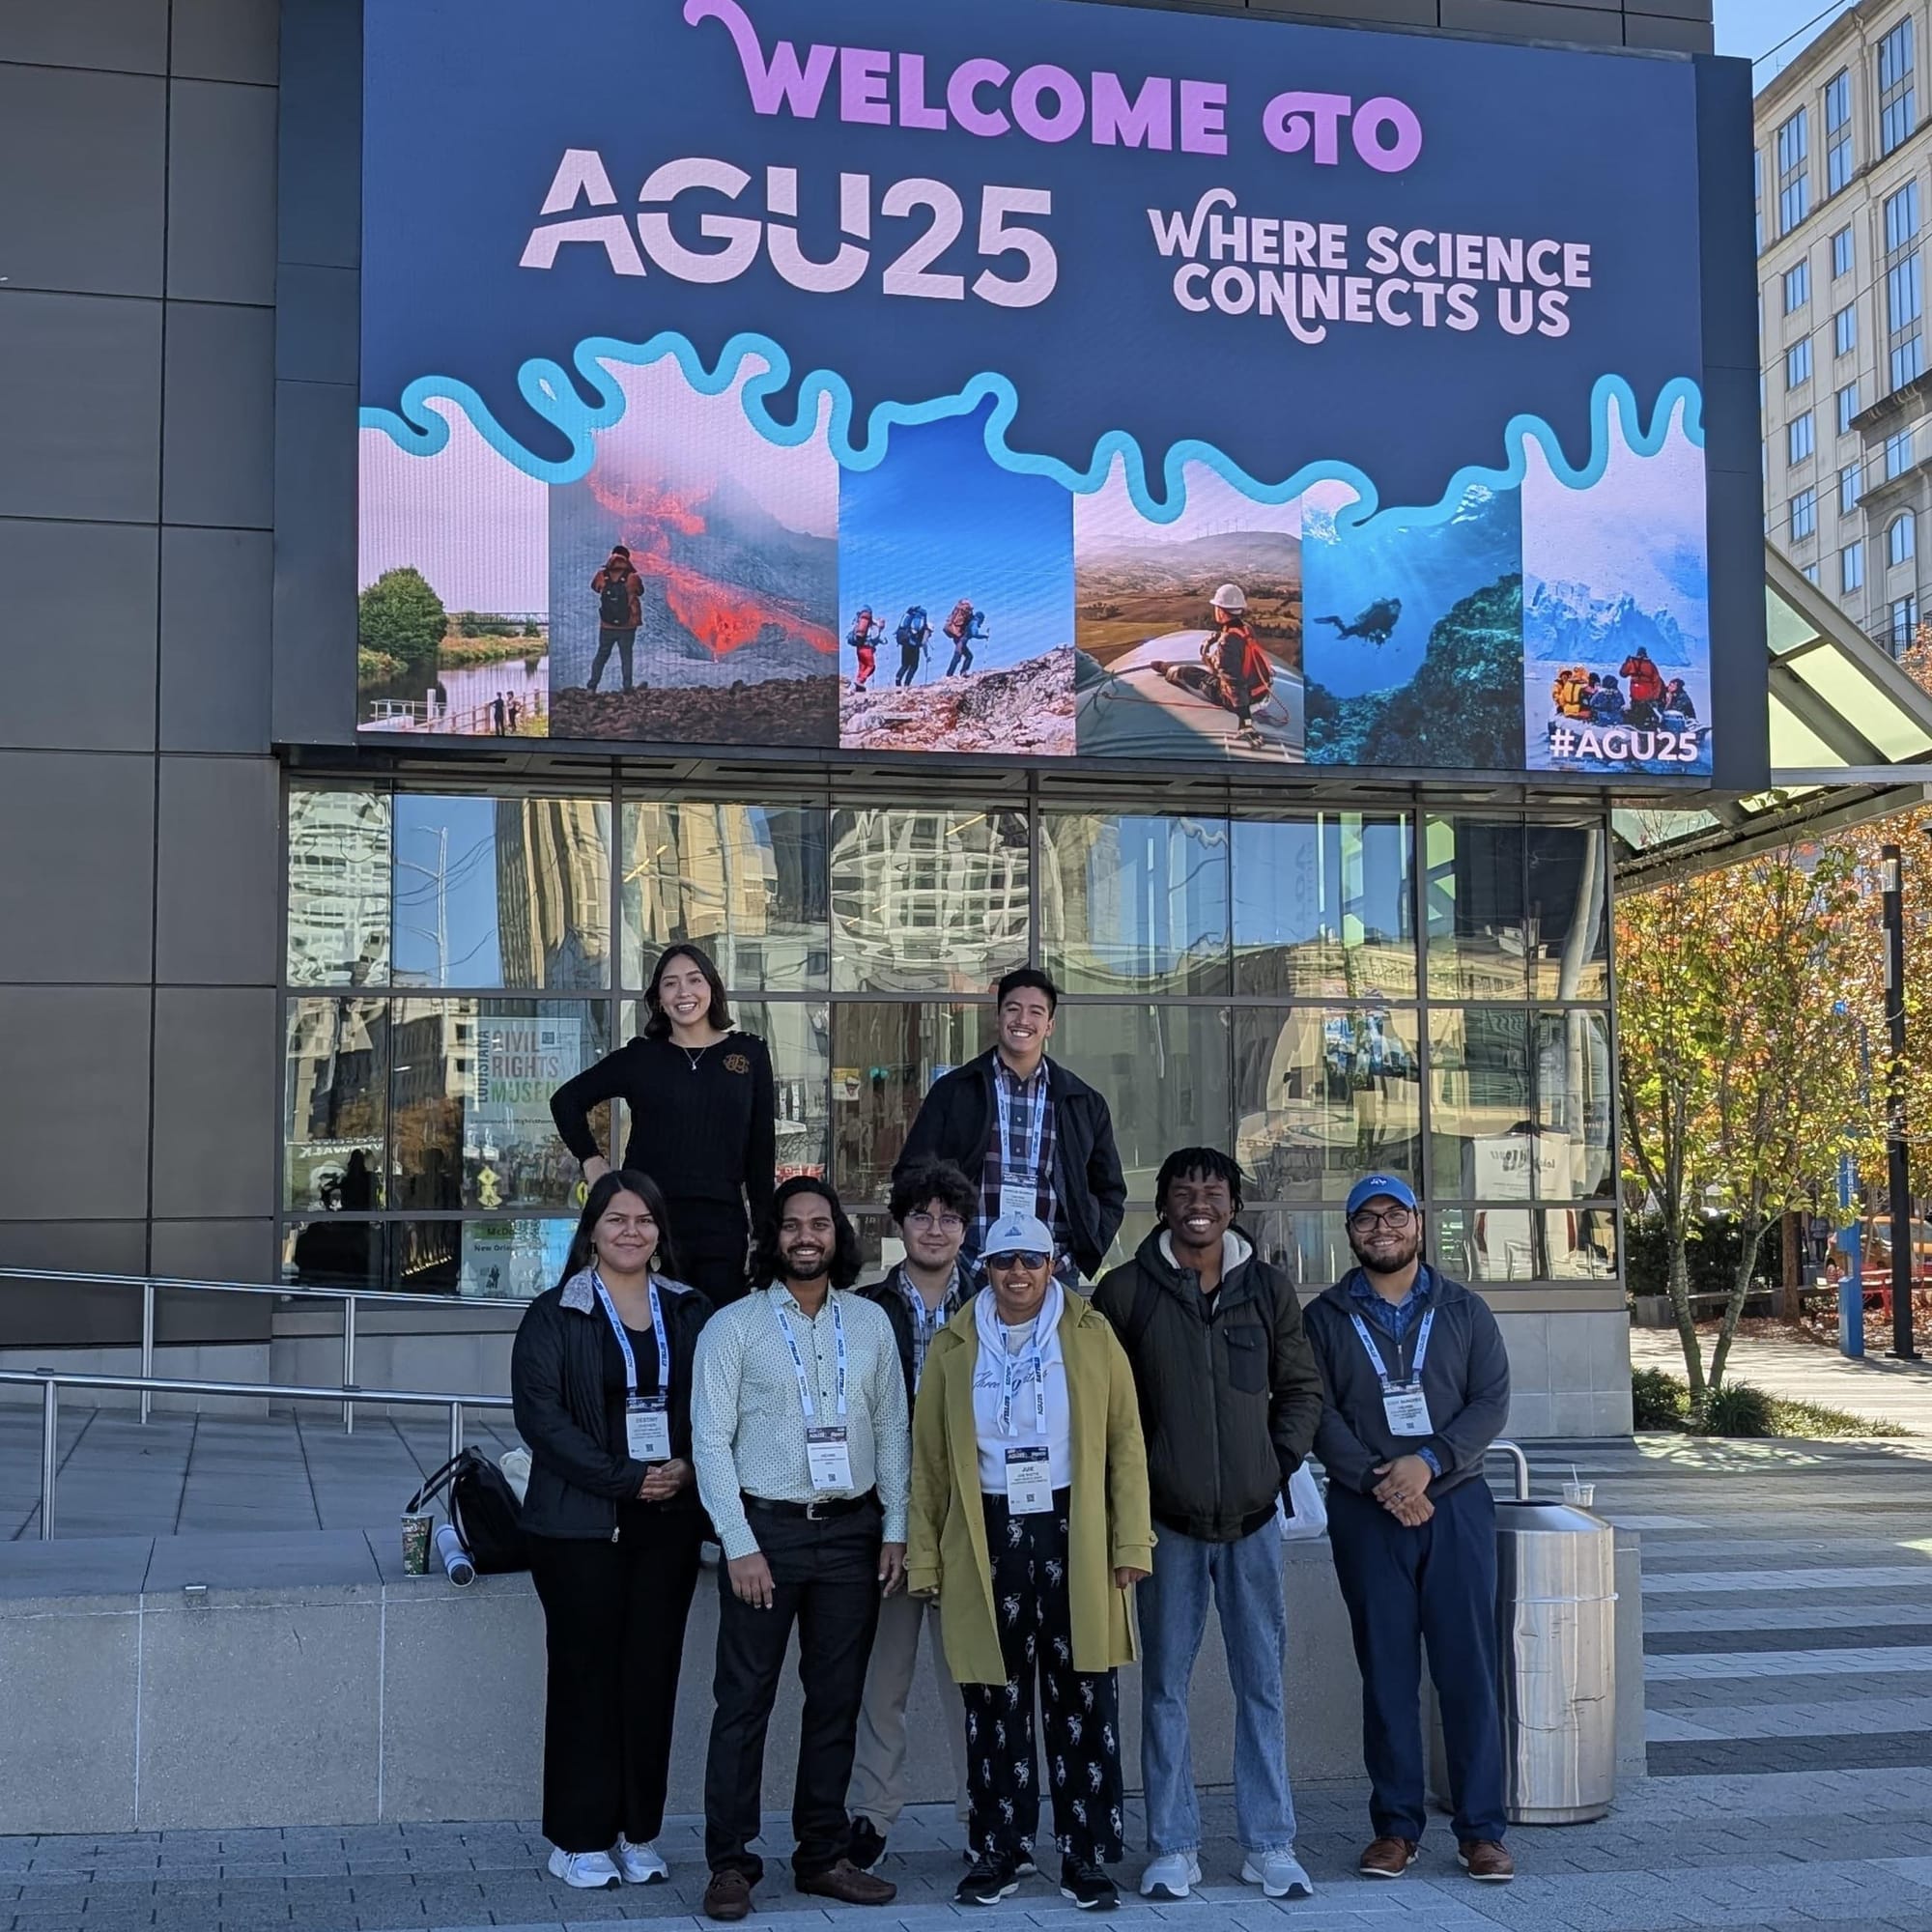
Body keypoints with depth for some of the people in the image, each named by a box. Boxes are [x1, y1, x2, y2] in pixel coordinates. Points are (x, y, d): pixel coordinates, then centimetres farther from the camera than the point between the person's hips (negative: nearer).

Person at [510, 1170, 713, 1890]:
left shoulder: (690, 1312, 10)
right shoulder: (554, 1316, -1)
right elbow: (541, 1413, -10)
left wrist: (687, 1467, -11)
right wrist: (624, 1478, -16)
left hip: (670, 1521, 3)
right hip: (581, 1524, -3)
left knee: (653, 1674, 6)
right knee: (587, 1674, 2)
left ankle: (639, 1833, 17)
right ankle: (581, 1839, 12)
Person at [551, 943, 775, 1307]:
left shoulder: (749, 1053, 7)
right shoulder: (639, 1057, 7)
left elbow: (762, 1150, 7)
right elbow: (566, 1100, 17)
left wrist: (764, 1232, 4)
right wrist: (591, 1160, 6)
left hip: (722, 1225, 0)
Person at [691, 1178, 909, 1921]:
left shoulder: (871, 1323, 8)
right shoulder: (733, 1326, -2)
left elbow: (892, 1432, 11)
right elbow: (711, 1441, -5)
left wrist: (895, 1529, 4)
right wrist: (741, 1545, -11)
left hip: (851, 1531, 3)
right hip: (766, 1527, -3)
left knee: (837, 1701, 9)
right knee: (744, 1701, 0)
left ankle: (824, 1856, 19)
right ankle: (731, 1864, 8)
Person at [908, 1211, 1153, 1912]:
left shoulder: (1091, 1336, 4)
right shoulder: (954, 1347, 6)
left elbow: (1125, 1443, 1)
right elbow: (929, 1458, 7)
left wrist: (1131, 1543, -4)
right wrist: (925, 1558, 4)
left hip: (1072, 1534, -1)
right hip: (988, 1538, 1)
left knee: (1081, 1701, 2)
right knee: (994, 1702, 6)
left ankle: (1086, 1857, 11)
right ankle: (999, 1851, 17)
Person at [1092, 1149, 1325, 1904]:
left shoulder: (1268, 1289, 5)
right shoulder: (1126, 1290, -1)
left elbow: (1302, 1387, 14)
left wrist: (1280, 1463, 3)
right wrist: (1129, 1482, 0)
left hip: (1252, 1516, 2)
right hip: (1167, 1518, -1)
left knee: (1262, 1682, 6)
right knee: (1166, 1685, 4)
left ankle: (1269, 1844, 15)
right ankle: (1172, 1846, 14)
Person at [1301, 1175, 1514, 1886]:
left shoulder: (1464, 1310, 8)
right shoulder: (1325, 1318, 6)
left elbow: (1492, 1400, 0)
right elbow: (1317, 1412, -2)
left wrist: (1429, 1463, -14)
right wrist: (1376, 1481, -14)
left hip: (1455, 1505, 0)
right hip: (1365, 1512, 0)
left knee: (1469, 1670, -1)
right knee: (1386, 1672, 3)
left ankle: (1482, 1830, 5)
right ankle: (1395, 1826, 12)